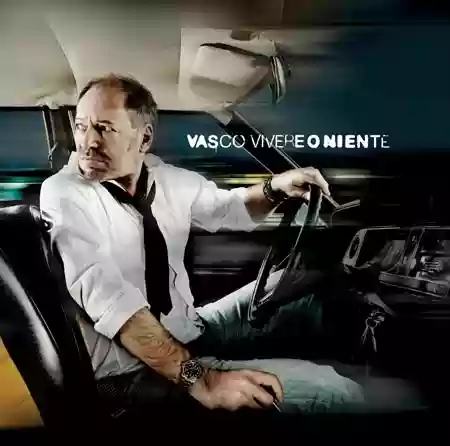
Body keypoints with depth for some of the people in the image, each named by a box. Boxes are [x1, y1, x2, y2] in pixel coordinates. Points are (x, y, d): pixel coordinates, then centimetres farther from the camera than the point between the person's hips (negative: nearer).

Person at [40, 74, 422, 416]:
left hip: (189, 330, 8)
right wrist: (198, 379, -34)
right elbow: (109, 300, -27)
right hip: (134, 372, -7)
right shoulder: (63, 195, -15)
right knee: (332, 391, -21)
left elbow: (228, 209, 21)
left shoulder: (167, 178, 4)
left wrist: (275, 189, 1)